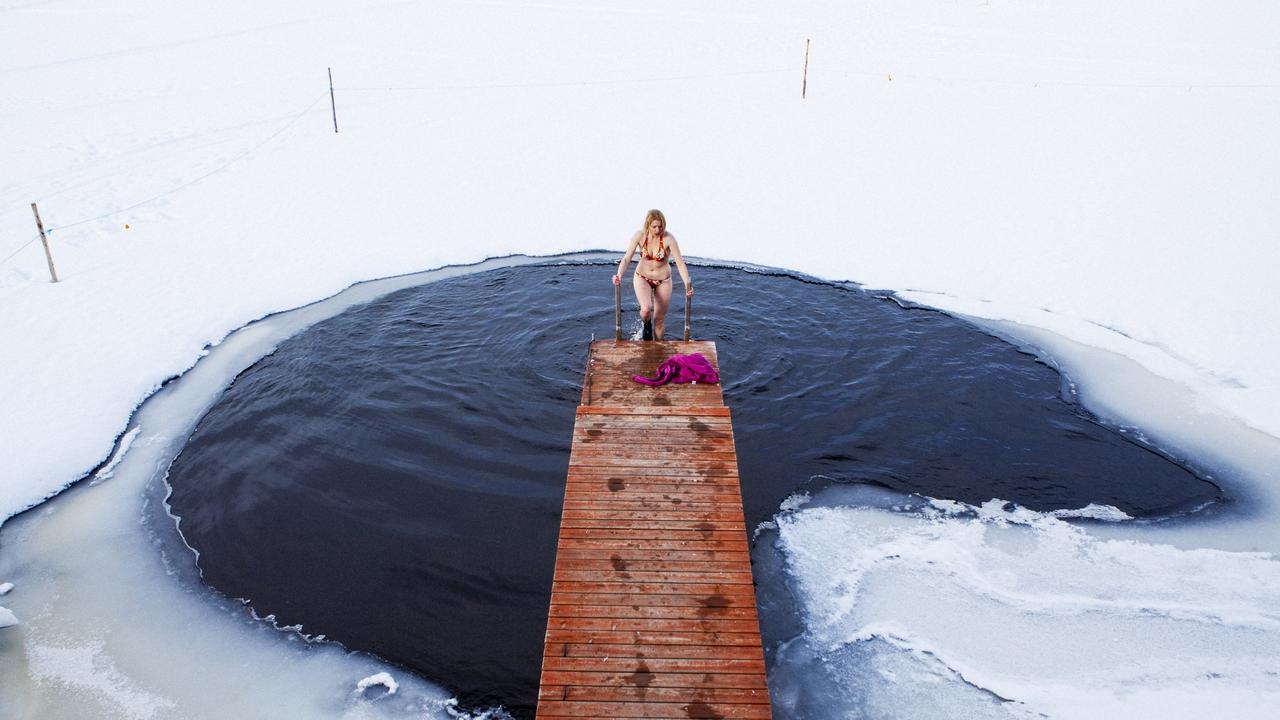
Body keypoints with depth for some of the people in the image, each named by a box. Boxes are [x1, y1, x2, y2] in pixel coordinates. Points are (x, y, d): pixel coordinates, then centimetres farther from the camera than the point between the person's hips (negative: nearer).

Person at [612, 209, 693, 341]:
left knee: (660, 319, 8)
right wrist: (619, 275, -35)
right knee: (646, 309, -26)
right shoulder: (639, 235, -16)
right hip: (642, 278, 0)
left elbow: (680, 263, -23)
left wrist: (687, 285, -35)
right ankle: (647, 325, 10)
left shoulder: (668, 238, -21)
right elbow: (626, 259, -16)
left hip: (663, 281, 0)